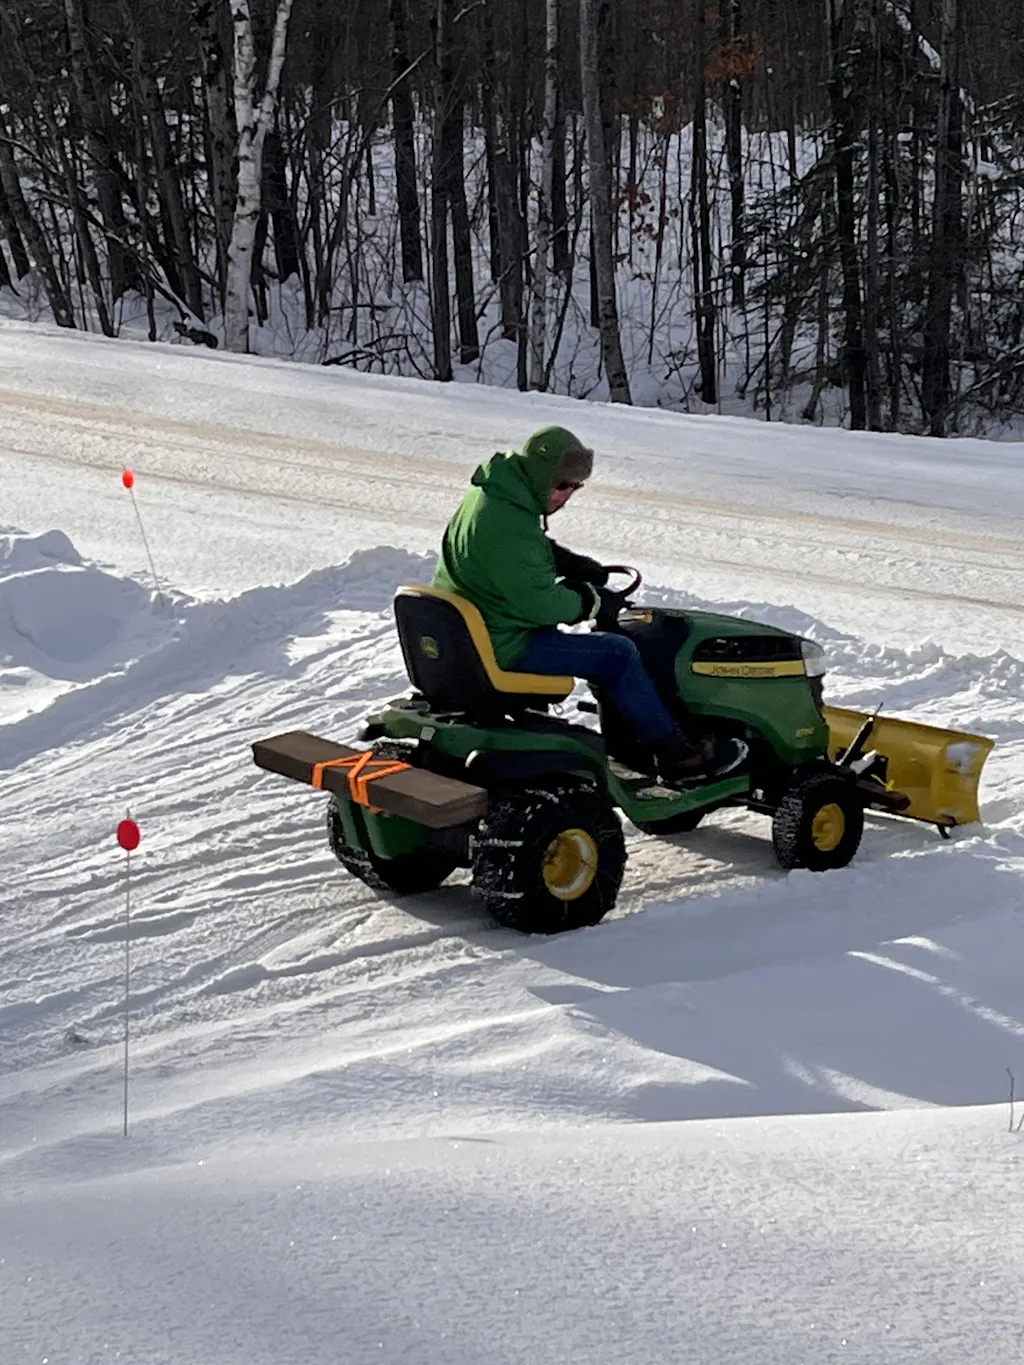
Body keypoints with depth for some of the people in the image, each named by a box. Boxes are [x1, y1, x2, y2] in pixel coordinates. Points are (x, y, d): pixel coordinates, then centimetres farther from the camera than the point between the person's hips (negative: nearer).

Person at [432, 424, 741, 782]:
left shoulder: (490, 491, 4)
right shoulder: (510, 527, -29)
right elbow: (542, 604, -24)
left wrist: (573, 565, 8)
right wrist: (593, 602, -8)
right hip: (503, 647, -11)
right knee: (617, 654, -7)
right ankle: (673, 752, 3)